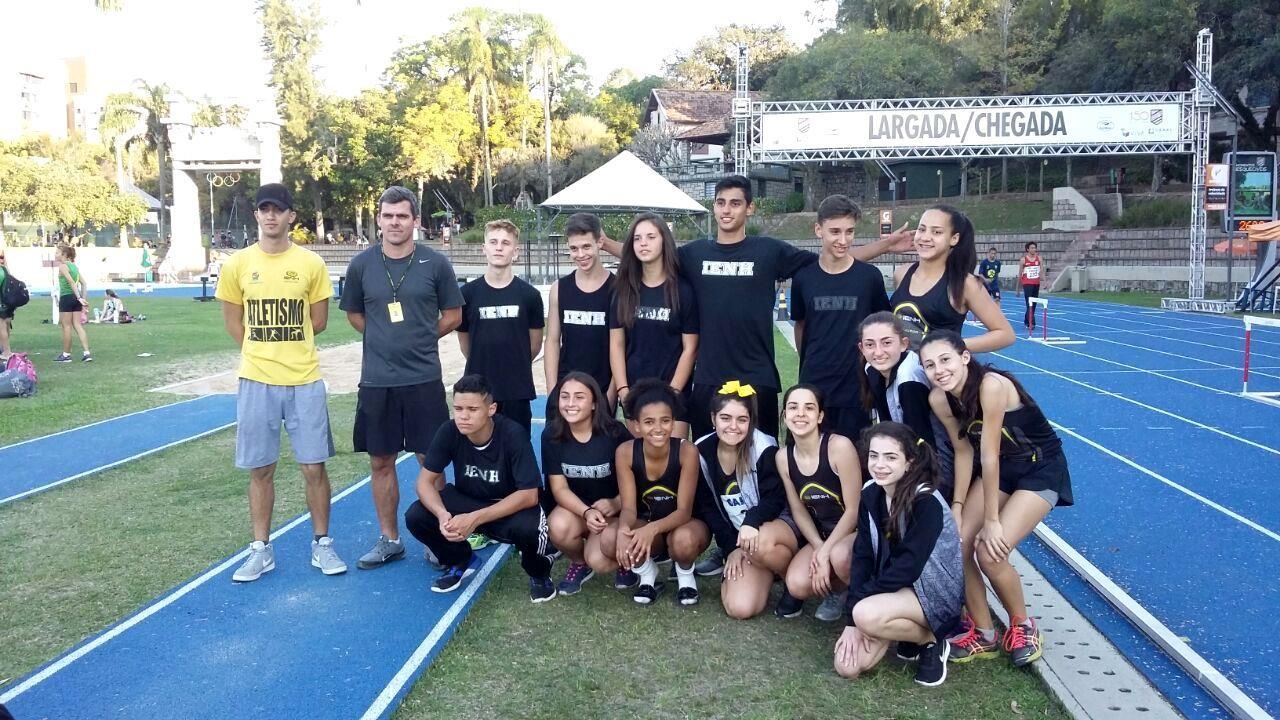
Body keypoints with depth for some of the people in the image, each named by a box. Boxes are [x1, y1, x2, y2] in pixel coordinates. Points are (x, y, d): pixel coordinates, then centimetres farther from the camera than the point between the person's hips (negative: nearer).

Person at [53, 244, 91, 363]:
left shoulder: (62, 266, -8)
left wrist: (79, 298, -23)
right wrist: (82, 298, 11)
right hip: (76, 298, 7)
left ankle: (66, 354, 9)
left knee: (66, 326, 2)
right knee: (78, 325, 5)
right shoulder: (74, 266, 15)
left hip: (66, 298, -7)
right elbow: (83, 284, 13)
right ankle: (87, 353, -3)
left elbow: (71, 282, -19)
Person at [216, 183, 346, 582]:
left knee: (314, 467, 4)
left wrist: (284, 346, 5)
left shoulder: (311, 263, -1)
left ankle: (322, 545, 18)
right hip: (256, 382, 1)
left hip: (305, 381, -1)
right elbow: (233, 322, 9)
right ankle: (261, 549, 20)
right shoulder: (238, 264, 2)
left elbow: (318, 321, 5)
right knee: (260, 470, 9)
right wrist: (263, 352, 6)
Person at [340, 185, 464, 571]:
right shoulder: (362, 264, 2)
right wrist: (385, 340, 8)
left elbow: (452, 315, 5)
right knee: (380, 462, 9)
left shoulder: (435, 263, -3)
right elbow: (354, 314, 15)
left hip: (424, 379, -2)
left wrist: (420, 338, 3)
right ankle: (389, 539, 24)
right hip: (376, 380, 2)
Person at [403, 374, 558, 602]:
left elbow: (529, 495, -28)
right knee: (415, 516, -21)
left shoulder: (513, 434, -27)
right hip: (466, 501, 4)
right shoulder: (449, 432, -18)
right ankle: (461, 560, 10)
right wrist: (442, 514, -35)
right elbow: (425, 480, -13)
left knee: (529, 527, -37)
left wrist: (475, 519, -36)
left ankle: (538, 573, 0)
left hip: (511, 507, -4)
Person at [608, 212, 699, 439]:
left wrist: (671, 393, -10)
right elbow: (616, 345, 5)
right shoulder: (624, 290, 6)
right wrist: (623, 391, -5)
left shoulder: (682, 290, -3)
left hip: (673, 393, -3)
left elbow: (689, 349, -3)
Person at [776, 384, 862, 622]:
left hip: (854, 530, -4)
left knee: (839, 556, -38)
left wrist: (825, 554, -21)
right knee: (798, 585, -21)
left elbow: (853, 509, -18)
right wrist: (819, 548, -13)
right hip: (819, 533, 4)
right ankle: (835, 589, 13)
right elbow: (798, 511, 3)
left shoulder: (839, 446, -21)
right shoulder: (783, 457, -4)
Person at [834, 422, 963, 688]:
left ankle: (930, 639, -5)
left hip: (934, 592, -6)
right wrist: (851, 619, -13)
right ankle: (908, 628, 13)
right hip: (892, 589, 6)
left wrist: (857, 606, -20)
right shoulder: (870, 495, -2)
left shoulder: (926, 502, -21)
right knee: (848, 667, -11)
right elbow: (862, 557, -5)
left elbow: (908, 566, -25)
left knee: (867, 615, -34)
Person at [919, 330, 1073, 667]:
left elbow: (989, 455, -28)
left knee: (990, 552, -20)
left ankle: (1023, 625, 10)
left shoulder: (991, 386, -33)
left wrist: (992, 520, -21)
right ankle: (984, 634, 11)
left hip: (1042, 470, -6)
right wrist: (958, 507, -6)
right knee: (955, 545, -10)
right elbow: (964, 452, -2)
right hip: (999, 470, 6)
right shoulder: (939, 399, -13)